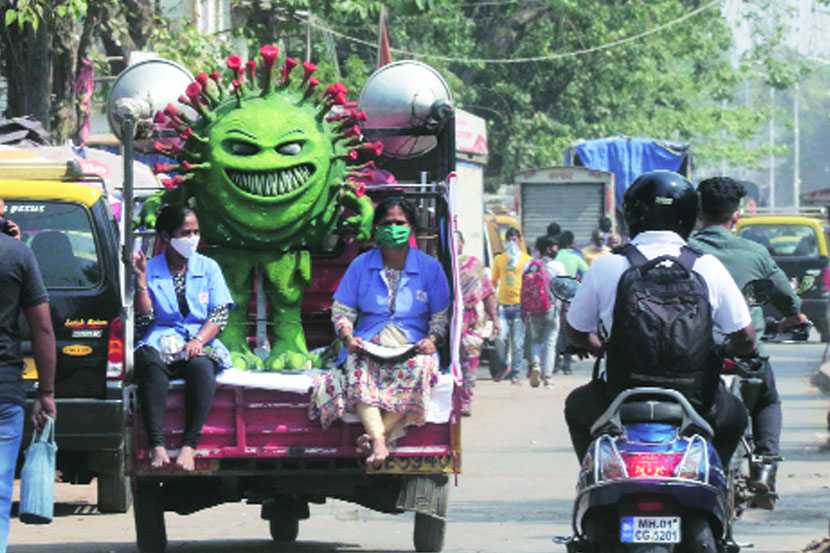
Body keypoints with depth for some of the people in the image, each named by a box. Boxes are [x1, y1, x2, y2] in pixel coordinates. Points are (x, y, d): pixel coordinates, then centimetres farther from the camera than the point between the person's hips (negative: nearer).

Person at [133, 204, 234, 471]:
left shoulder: (208, 268, 15)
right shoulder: (150, 269, 12)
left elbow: (219, 315, 6)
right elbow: (143, 318, 3)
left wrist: (198, 341, -12)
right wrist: (141, 281, -8)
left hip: (201, 345, 1)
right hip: (160, 342, -1)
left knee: (201, 366, -37)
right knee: (150, 362, -37)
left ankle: (189, 446, -41)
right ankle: (157, 446, -45)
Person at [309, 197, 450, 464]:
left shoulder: (430, 267, 9)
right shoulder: (361, 265, 11)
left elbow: (441, 314, 10)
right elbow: (341, 310, 11)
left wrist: (432, 339, -10)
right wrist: (348, 337, -10)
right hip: (369, 344, 1)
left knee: (419, 369, -37)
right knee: (358, 367, -35)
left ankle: (382, 434, -37)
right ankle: (378, 440, -48)